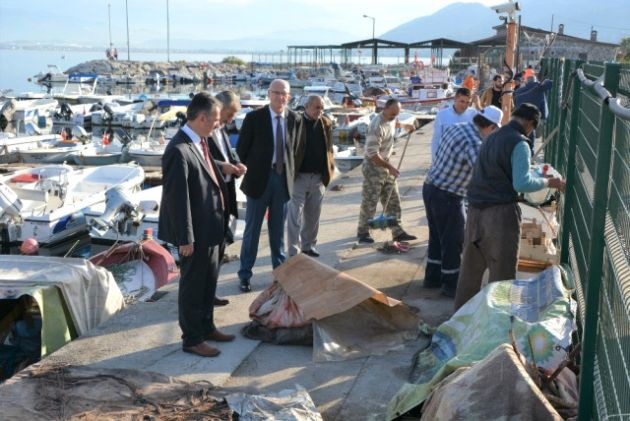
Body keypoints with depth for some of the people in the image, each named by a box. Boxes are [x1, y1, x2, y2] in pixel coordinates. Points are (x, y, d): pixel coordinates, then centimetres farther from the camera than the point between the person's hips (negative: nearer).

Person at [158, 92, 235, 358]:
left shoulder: (200, 143, 6)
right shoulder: (179, 151, -23)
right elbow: (177, 197, -23)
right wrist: (185, 238, -21)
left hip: (210, 228, 9)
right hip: (195, 232, -9)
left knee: (209, 280, 21)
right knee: (192, 285, 5)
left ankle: (206, 327, 38)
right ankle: (192, 339, 20)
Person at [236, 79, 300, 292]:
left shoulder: (294, 119, 2)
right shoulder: (254, 117, -8)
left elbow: (294, 148, 11)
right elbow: (242, 149, -3)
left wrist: (290, 173, 7)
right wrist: (249, 171, -1)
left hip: (283, 178, 3)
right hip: (259, 178, -3)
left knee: (278, 228, 13)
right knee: (252, 228, 4)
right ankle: (245, 274, 13)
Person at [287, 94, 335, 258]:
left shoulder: (326, 123, 8)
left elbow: (329, 148, 14)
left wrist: (330, 169, 5)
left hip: (318, 177, 5)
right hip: (298, 176, -5)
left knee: (313, 215, 14)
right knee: (295, 216, -2)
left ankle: (308, 246, 28)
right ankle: (294, 252, 3)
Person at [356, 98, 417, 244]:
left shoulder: (390, 119, 2)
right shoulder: (377, 126, -26)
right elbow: (373, 154, -27)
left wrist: (405, 126, 26)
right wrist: (390, 167, -22)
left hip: (386, 165, 9)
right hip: (373, 166, -8)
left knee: (393, 201, 8)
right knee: (369, 202, -1)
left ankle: (397, 232, 13)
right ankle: (363, 232, 11)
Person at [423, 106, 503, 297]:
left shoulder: (455, 128, 3)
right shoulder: (474, 144, -23)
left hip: (430, 188, 9)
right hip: (447, 197, -9)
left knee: (437, 236, 21)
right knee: (453, 242, 6)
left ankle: (433, 277, 34)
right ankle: (451, 285, 18)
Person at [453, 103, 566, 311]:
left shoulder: (492, 137, 15)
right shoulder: (518, 143, -10)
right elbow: (522, 184, -19)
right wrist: (548, 182, -4)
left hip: (475, 211, 8)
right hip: (501, 213, -8)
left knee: (470, 268, 15)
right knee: (502, 273, 2)